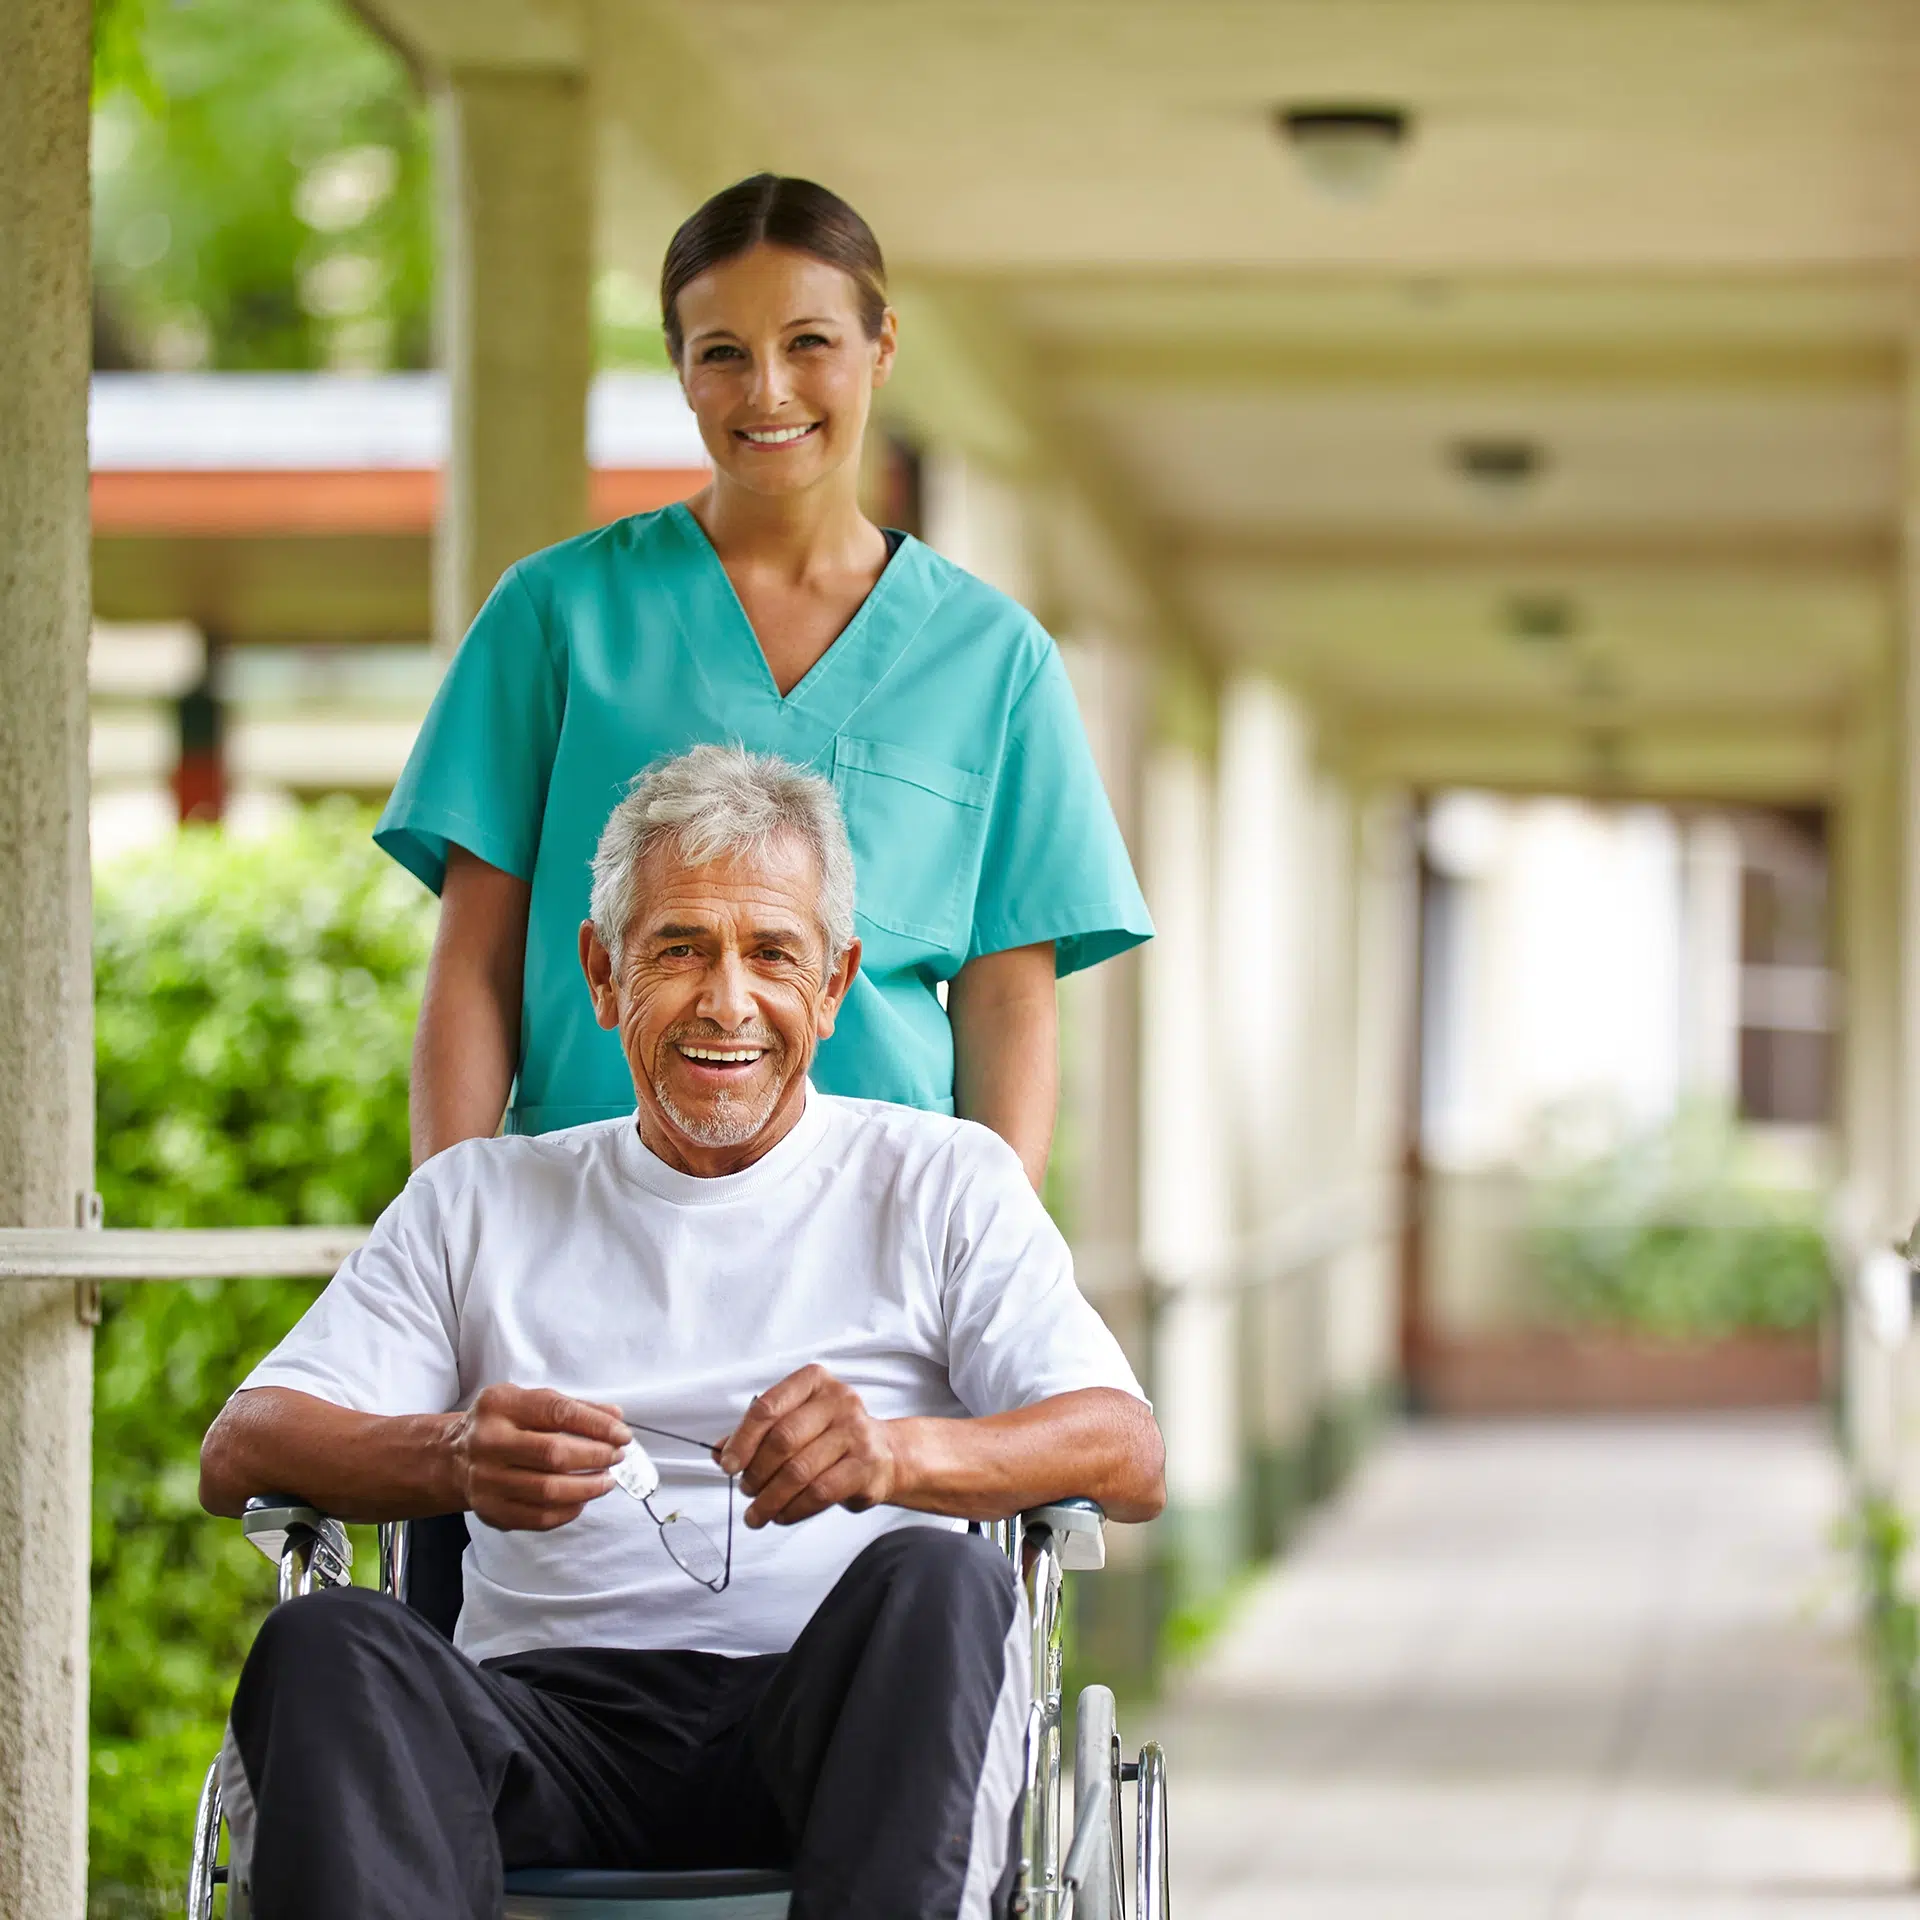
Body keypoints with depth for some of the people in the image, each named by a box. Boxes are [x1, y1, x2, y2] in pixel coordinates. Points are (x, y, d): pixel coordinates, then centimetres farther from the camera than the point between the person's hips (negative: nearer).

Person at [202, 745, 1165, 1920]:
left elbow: (1128, 1458, 3)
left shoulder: (941, 1182, 18)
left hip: (837, 1719, -1)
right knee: (325, 1645, -30)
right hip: (553, 1707, 1)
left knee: (936, 1582, -33)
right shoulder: (481, 1202, 22)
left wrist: (902, 1452, -20)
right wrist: (450, 1458, -14)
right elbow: (239, 1454, 10)